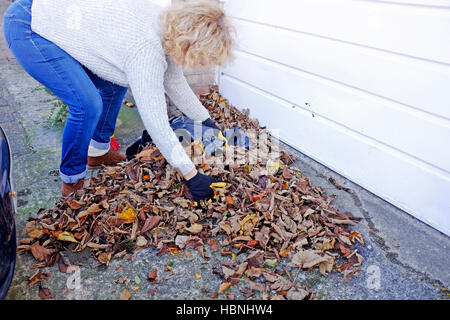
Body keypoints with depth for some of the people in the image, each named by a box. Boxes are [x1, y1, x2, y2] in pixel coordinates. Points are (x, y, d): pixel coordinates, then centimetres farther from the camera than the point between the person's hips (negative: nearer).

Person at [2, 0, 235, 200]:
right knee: (87, 105, -20)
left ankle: (98, 152, 25)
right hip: (26, 29, -9)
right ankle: (71, 182, 2)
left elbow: (175, 84, 8)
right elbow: (156, 123, -30)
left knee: (115, 83, 10)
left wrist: (206, 121, 15)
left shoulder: (168, 26, -6)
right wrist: (191, 175, -23)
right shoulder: (146, 51, -33)